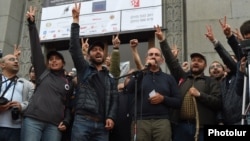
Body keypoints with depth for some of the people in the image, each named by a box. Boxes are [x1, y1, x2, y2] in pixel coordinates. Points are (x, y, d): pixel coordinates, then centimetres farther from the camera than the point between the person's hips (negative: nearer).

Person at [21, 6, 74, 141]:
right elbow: (36, 48, 10)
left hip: (54, 125, 2)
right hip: (33, 120, -1)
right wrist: (32, 23, 6)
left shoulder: (68, 83, 20)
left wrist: (66, 122, -1)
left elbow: (68, 105, 18)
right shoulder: (43, 73, 17)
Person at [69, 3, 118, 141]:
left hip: (102, 124, 3)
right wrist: (75, 20, -1)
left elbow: (114, 99, 12)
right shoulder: (84, 69, 13)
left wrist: (111, 117, -5)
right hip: (82, 121, -3)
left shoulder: (110, 78, 21)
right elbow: (74, 48, 2)